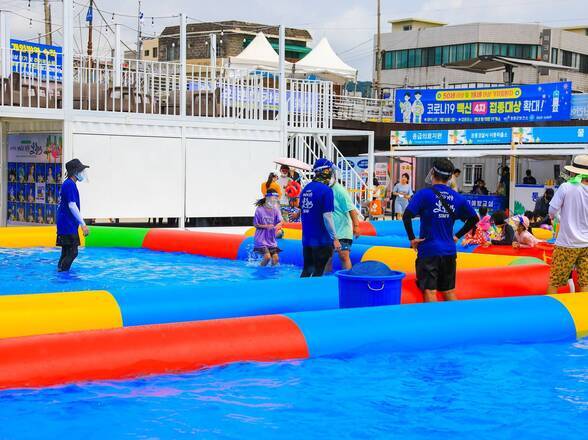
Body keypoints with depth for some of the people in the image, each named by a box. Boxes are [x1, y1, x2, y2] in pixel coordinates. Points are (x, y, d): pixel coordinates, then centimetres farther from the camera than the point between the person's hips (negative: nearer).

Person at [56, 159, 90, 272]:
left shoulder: (69, 184, 17)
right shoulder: (69, 185, -15)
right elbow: (72, 205, -21)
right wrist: (83, 224, -21)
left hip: (68, 225, 10)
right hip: (68, 225, -10)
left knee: (66, 252, 13)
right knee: (72, 253, -9)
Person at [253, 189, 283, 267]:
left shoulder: (275, 210, 2)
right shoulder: (259, 210, -9)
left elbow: (280, 222, -6)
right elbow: (255, 224, -4)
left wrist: (277, 226, -29)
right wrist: (266, 226, -17)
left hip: (271, 239, 4)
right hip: (261, 239, -4)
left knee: (276, 259, -4)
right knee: (267, 257, -19)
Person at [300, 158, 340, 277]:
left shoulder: (306, 188, 8)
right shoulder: (326, 190, -15)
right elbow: (327, 216, -19)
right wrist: (334, 239, -14)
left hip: (307, 238, 7)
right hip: (321, 240, -7)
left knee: (306, 271, 15)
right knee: (318, 272, 2)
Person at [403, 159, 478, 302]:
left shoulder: (424, 194, -8)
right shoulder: (457, 197, 6)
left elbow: (407, 216, -18)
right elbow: (474, 218, 13)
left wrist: (412, 238, -8)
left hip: (429, 250, -5)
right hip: (449, 252, 5)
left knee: (429, 291, -5)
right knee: (449, 292, 14)